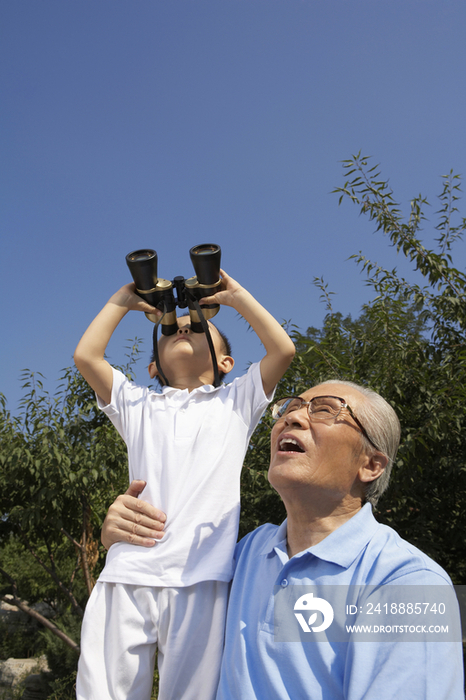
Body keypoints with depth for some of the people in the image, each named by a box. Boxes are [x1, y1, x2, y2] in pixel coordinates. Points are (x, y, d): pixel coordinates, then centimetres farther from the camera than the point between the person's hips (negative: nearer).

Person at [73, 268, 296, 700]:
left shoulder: (235, 402, 19)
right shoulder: (138, 406, 23)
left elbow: (283, 349, 7)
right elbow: (85, 356, 12)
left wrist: (233, 295, 16)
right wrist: (124, 300, 23)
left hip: (200, 579, -1)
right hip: (125, 576, 2)